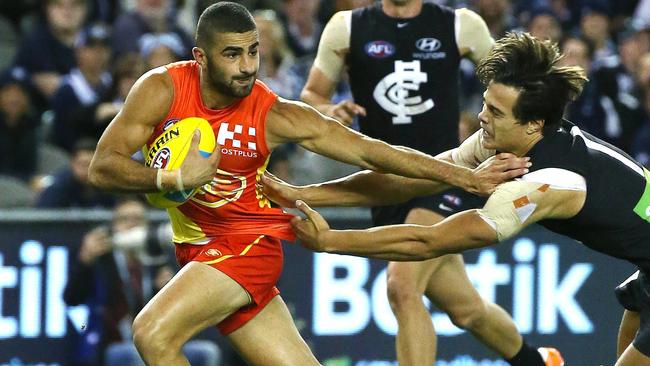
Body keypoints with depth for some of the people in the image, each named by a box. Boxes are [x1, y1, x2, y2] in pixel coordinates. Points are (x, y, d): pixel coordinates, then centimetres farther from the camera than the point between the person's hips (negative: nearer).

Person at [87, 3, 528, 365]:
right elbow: (103, 167, -11)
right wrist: (174, 178, -27)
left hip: (250, 241, -4)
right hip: (199, 247, 4)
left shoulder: (276, 116, -16)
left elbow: (370, 152, -13)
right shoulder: (162, 90, -11)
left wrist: (466, 177, -17)